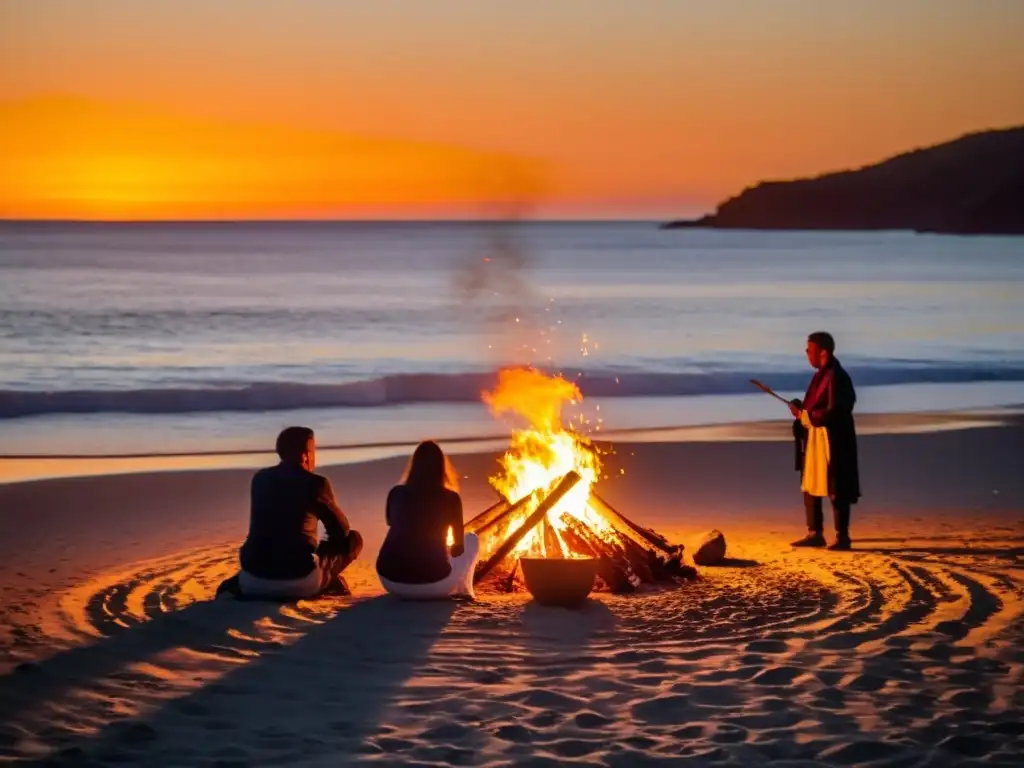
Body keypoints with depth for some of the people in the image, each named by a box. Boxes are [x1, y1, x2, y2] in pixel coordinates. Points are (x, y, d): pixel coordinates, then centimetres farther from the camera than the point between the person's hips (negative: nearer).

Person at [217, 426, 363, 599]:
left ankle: (240, 584, 10)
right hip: (300, 580, -3)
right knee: (353, 539, 16)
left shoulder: (260, 478, 13)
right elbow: (342, 531, 11)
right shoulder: (316, 483, -2)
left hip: (254, 578, 3)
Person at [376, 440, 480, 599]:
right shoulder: (450, 498, 2)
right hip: (431, 583, -3)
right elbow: (459, 547, 15)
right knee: (471, 540, 26)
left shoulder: (396, 494, 9)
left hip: (390, 580, 3)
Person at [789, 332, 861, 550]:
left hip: (833, 442, -10)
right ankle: (815, 534, 19)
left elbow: (832, 412, -22)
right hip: (814, 440, 10)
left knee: (836, 491, -3)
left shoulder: (836, 376, -17)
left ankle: (842, 537, 3)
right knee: (809, 487, 12)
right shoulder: (820, 375, 13)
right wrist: (801, 408, 1)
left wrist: (804, 416, -13)